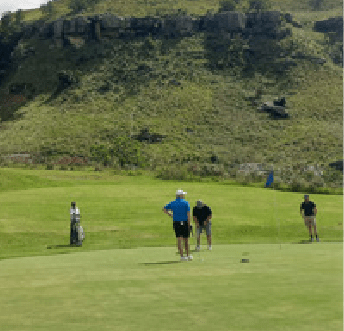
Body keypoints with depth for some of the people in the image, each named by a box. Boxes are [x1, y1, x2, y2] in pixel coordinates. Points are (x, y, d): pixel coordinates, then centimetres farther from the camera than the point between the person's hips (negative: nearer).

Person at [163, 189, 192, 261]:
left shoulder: (172, 203, 7)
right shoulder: (186, 203, -2)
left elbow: (164, 209, 5)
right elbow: (188, 214, -8)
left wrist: (169, 214, 18)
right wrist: (189, 224, -6)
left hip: (176, 223, 2)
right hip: (185, 222, -2)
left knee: (179, 240, -1)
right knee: (186, 240, 11)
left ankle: (182, 256, -6)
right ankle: (188, 255, 17)